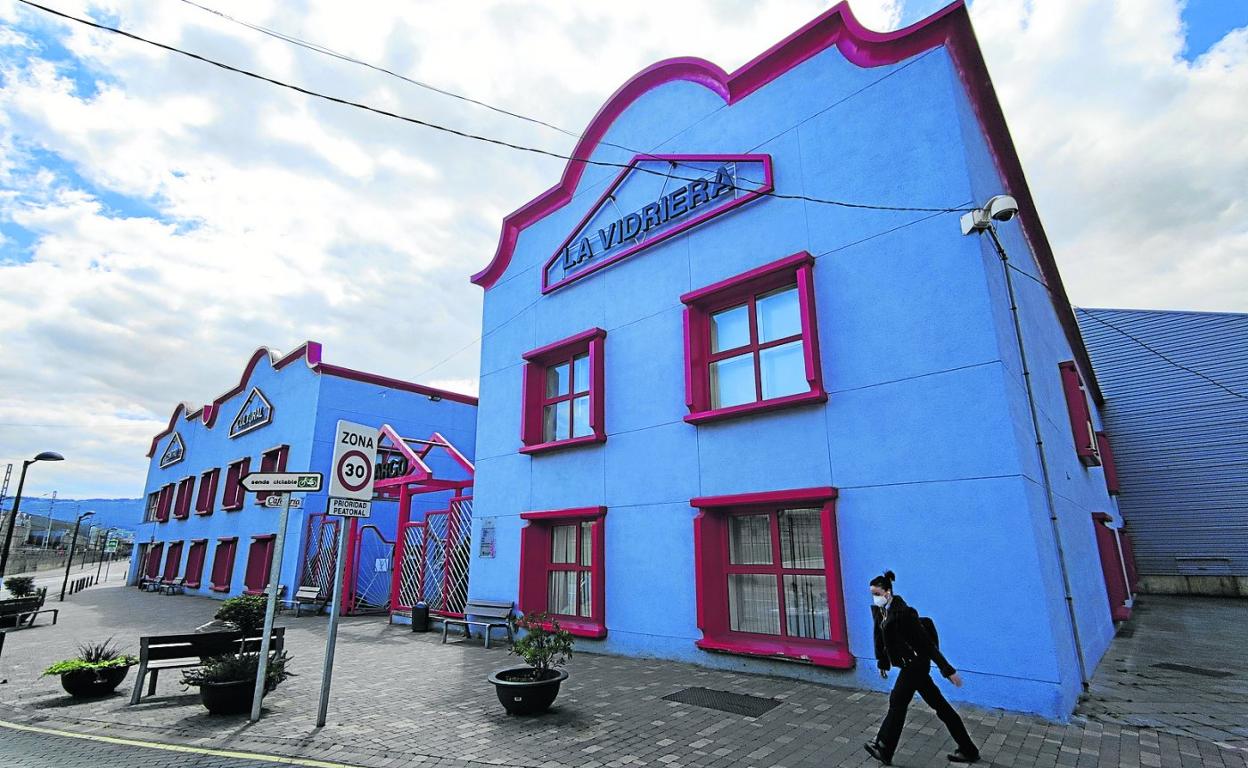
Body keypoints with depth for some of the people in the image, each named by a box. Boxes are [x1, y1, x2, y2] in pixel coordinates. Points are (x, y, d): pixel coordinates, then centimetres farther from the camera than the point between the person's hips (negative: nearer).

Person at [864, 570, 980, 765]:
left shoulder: (903, 612, -24)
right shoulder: (879, 610, 2)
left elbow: (927, 642, -22)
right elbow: (879, 638, 13)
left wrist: (948, 670, -20)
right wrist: (882, 662, 21)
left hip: (915, 664, -8)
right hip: (911, 664, 8)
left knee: (897, 703, -1)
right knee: (940, 706, 15)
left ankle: (884, 750, 11)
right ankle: (968, 750, 26)